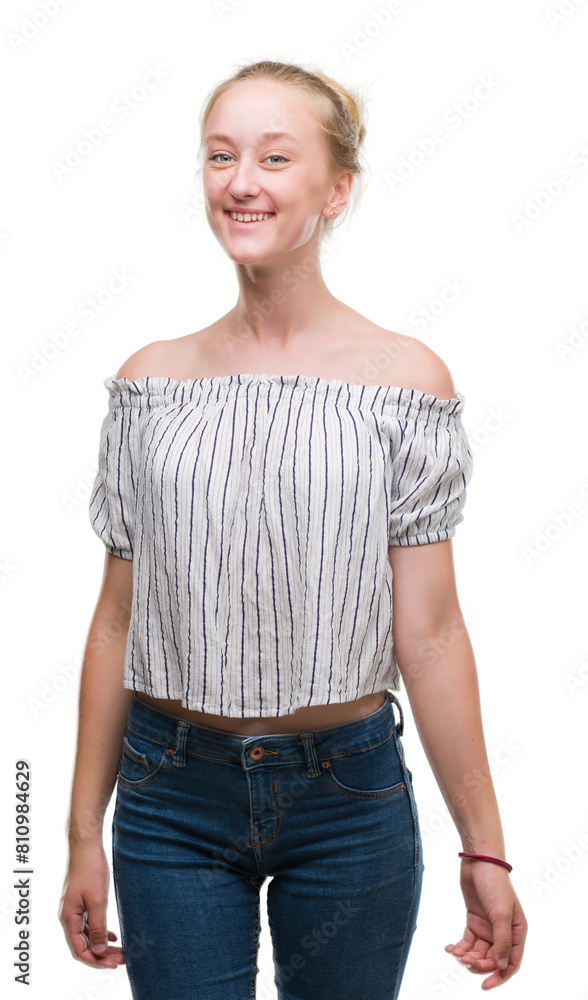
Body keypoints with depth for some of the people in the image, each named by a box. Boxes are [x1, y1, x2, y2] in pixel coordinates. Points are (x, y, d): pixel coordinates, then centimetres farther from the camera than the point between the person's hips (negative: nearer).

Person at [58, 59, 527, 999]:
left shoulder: (404, 377, -6)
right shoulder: (152, 379, 1)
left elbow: (430, 634, -5)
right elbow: (117, 621, 4)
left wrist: (484, 848, -5)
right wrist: (84, 834, 5)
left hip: (351, 791, -1)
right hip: (172, 797, 2)